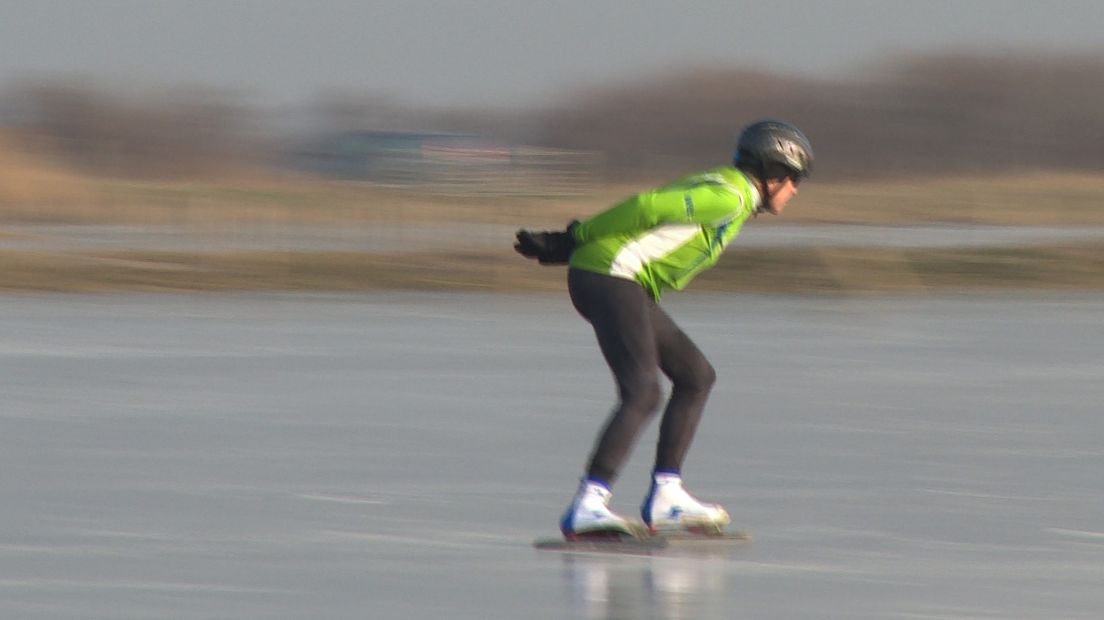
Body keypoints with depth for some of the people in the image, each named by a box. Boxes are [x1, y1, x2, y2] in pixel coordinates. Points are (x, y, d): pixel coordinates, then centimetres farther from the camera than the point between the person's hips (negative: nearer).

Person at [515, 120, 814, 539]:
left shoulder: (719, 192, 23)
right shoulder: (729, 197, -10)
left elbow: (639, 215, 20)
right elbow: (646, 207, -18)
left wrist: (568, 243, 11)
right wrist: (577, 238, -10)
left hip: (619, 284, 11)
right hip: (611, 278, -11)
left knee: (696, 376, 15)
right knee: (642, 393, -20)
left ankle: (665, 497, 12)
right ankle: (587, 507, -28)